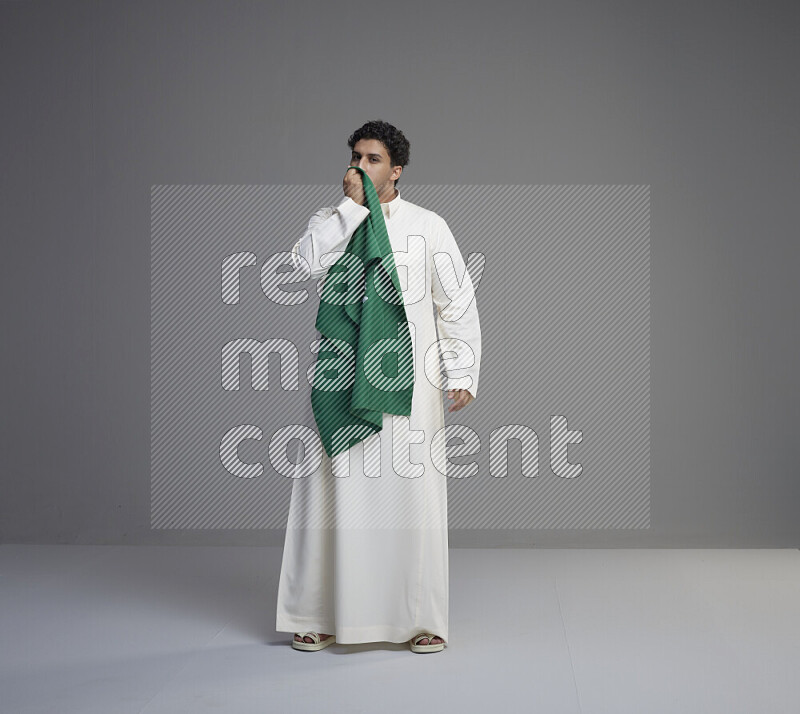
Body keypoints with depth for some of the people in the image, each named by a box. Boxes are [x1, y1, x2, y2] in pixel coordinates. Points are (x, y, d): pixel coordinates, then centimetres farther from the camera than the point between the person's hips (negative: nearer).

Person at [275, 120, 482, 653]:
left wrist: (461, 375, -2)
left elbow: (457, 304, 6)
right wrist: (352, 204, -10)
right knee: (334, 492, 2)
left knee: (413, 495, 0)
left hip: (409, 383, -1)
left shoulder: (428, 226, 7)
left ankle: (421, 620, 10)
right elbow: (308, 262, -13)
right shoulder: (331, 220, 10)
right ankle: (321, 616, 14)